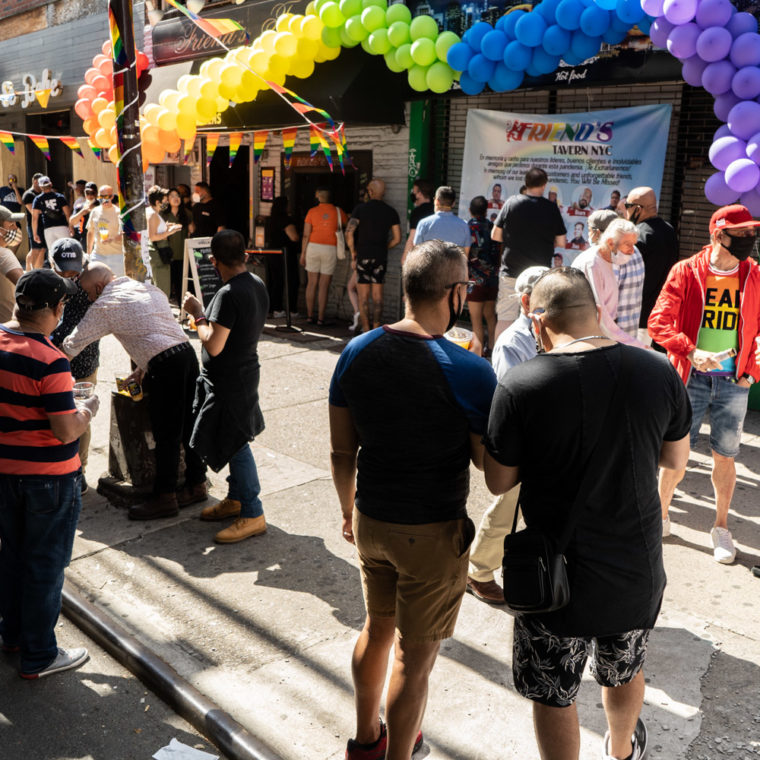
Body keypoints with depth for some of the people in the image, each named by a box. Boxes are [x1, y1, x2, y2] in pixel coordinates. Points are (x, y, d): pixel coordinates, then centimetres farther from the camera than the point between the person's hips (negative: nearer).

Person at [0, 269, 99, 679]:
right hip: (49, 476, -7)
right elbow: (67, 431, -23)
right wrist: (86, 409, -6)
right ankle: (38, 656, 18)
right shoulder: (49, 361, -24)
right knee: (45, 565, 6)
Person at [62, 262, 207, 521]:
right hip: (187, 352, 8)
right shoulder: (149, 288, 20)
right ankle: (196, 481, 30)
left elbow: (74, 343, 6)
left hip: (165, 366, -8)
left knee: (166, 434, 1)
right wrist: (142, 367, 26)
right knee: (189, 424, 17)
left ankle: (165, 497, 10)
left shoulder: (105, 305, 0)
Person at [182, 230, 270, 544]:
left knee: (235, 446, -2)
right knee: (235, 443, 19)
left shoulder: (228, 295, -25)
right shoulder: (257, 284, 4)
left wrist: (198, 314, -13)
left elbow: (213, 346, -26)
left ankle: (253, 515, 6)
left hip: (228, 381, -10)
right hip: (245, 370, 10)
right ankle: (236, 498, 32)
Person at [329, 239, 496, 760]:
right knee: (415, 656, 13)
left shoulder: (357, 353, -6)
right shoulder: (469, 372, -22)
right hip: (433, 533, -6)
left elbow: (341, 452, 1)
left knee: (377, 627, 26)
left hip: (371, 521, 6)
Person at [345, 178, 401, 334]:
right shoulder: (391, 212, 5)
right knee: (377, 296, 9)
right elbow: (397, 238, 3)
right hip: (381, 257, 3)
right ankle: (376, 328, 11)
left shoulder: (361, 208, -3)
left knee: (363, 296, 2)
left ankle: (365, 329, 2)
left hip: (363, 255, -3)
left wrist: (353, 255, -5)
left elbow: (349, 232, -12)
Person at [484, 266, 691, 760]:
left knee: (554, 696, 18)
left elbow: (499, 482, -11)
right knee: (625, 673, 31)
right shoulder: (659, 373, -10)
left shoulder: (520, 387, -21)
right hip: (639, 570, 5)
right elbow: (677, 459, 4)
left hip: (558, 575, -4)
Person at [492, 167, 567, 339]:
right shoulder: (551, 207, -4)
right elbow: (561, 242, -1)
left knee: (504, 318, 6)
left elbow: (495, 235, 2)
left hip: (511, 270, 1)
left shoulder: (511, 202, -2)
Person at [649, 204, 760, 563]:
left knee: (725, 456, 9)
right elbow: (658, 323, -10)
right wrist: (691, 352, -23)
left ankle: (721, 527, 26)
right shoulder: (686, 272, -5)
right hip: (691, 378, -2)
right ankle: (661, 516, 26)